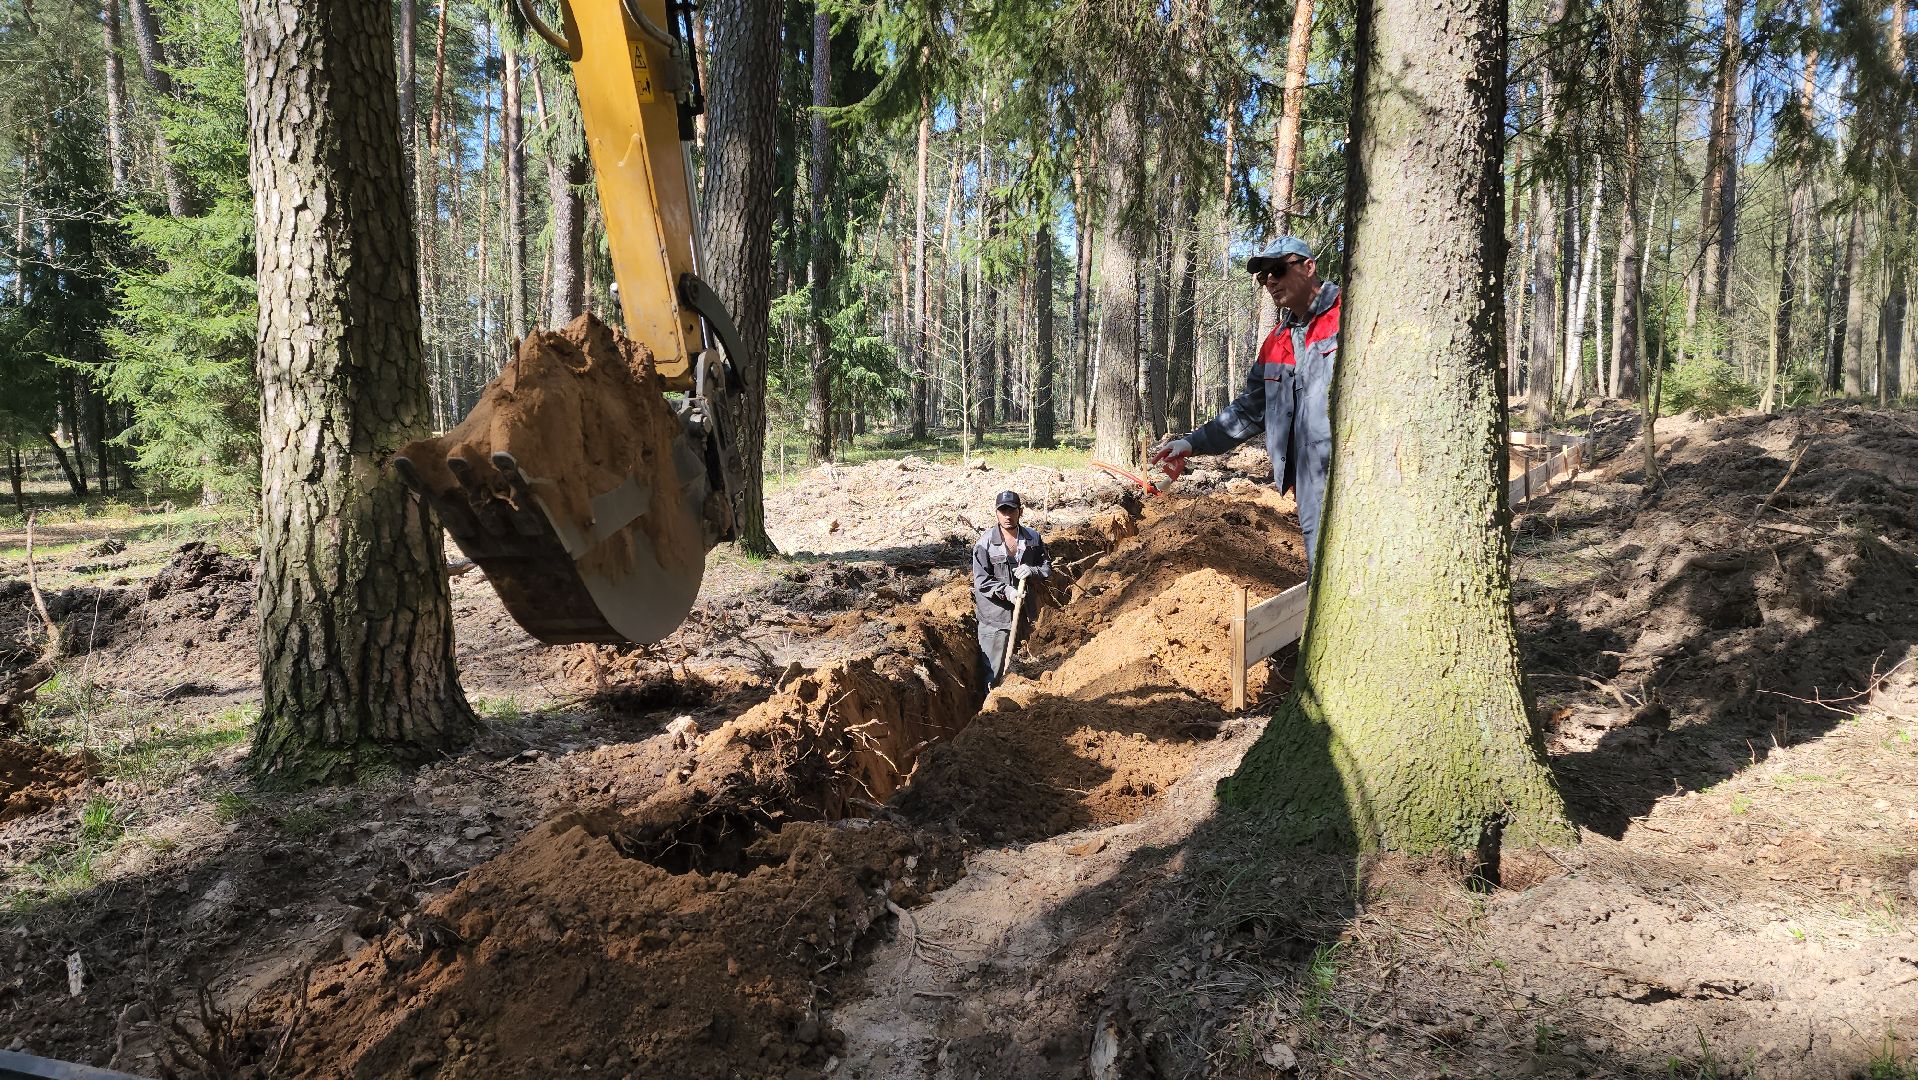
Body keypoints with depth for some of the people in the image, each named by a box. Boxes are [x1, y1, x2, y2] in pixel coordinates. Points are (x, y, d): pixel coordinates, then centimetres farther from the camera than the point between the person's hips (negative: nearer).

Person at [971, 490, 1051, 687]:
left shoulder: (1033, 538, 3)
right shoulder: (986, 541, -10)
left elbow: (1048, 568, 9)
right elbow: (981, 580, -11)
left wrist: (1032, 570, -12)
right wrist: (1005, 591, -23)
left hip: (1023, 612, 4)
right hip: (995, 614, -4)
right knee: (993, 669, 0)